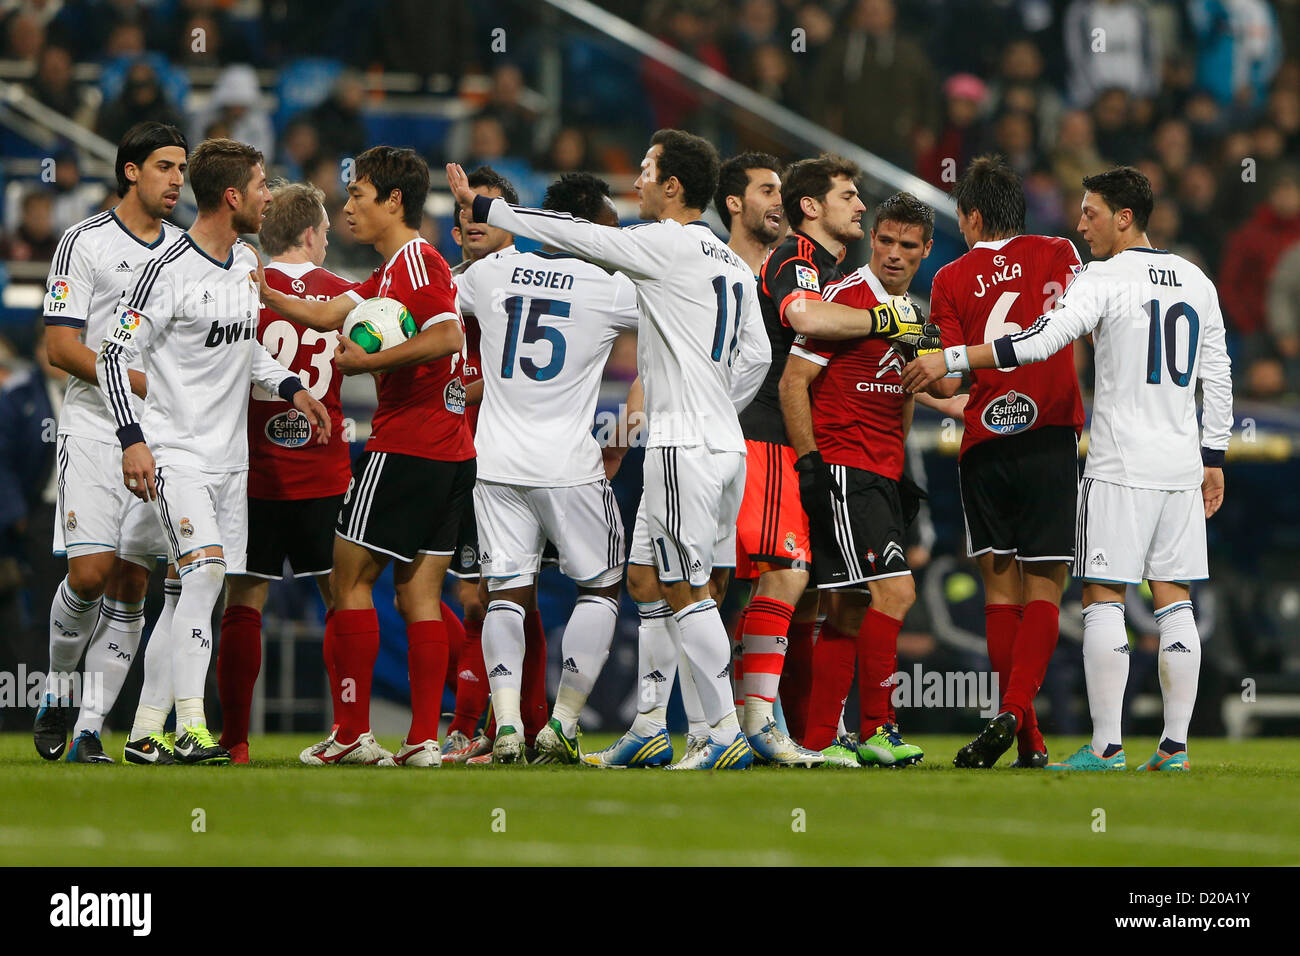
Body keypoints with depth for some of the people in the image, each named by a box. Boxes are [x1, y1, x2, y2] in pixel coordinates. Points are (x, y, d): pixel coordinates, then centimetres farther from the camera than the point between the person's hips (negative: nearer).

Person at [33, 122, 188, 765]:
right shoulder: (85, 242, -3)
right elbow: (61, 347, -8)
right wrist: (139, 380, -17)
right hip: (95, 429, -5)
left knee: (131, 585, -1)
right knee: (90, 573, -14)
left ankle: (90, 730, 2)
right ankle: (56, 692, 12)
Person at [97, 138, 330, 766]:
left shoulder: (247, 263, 11)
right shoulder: (168, 271, -14)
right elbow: (115, 355, -13)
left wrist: (291, 388, 9)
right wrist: (132, 440, -21)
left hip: (229, 456, 8)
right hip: (174, 452, -8)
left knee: (201, 592, 5)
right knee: (205, 571, -21)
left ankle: (145, 730, 10)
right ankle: (191, 727, -22)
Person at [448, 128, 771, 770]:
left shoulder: (666, 244, -11)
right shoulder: (733, 264, 14)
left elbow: (574, 236, -7)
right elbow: (756, 356, 17)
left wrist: (481, 207, 2)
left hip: (684, 447, -9)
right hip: (723, 439, 9)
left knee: (685, 590, -7)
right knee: (652, 580, 15)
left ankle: (727, 734, -9)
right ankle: (649, 728, 19)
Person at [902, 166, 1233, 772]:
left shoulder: (1104, 279, -9)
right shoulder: (1197, 283, 11)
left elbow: (1040, 341, -20)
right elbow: (1217, 379, 15)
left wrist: (951, 359, -17)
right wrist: (1213, 460, 21)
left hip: (1120, 468, -6)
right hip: (1182, 465, 6)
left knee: (1104, 599, -2)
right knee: (1174, 602, 7)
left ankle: (1106, 746, -6)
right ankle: (1175, 747, 4)